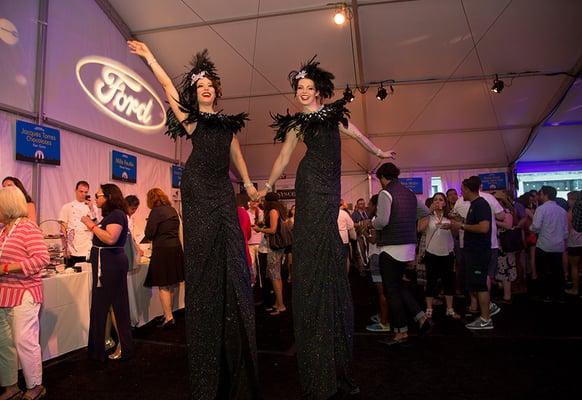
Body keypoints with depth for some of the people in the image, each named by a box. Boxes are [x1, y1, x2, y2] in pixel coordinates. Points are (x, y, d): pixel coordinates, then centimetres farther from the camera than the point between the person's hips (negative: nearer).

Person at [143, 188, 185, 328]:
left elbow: (149, 234, -12)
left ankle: (169, 317, -1)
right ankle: (169, 314, 24)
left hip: (162, 250, -7)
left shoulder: (156, 211, -10)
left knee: (163, 286, -1)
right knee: (171, 285, 14)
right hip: (176, 248, 7)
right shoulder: (173, 210, 12)